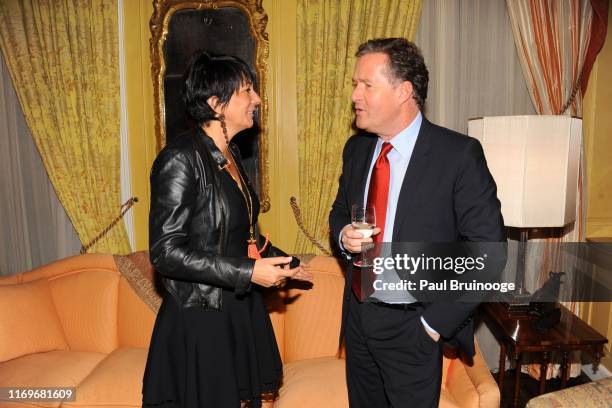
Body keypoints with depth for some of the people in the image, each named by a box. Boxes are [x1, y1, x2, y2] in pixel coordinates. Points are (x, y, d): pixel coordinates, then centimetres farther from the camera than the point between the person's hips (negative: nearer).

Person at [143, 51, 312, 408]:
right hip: (201, 323, -8)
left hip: (241, 312, 8)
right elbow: (166, 252, -21)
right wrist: (248, 272, -23)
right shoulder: (181, 158, -18)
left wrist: (281, 262, 15)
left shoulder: (230, 155, 7)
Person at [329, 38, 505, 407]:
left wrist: (436, 322, -15)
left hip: (412, 326, -5)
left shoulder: (459, 154, -16)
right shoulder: (356, 148, 2)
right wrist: (344, 236, -9)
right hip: (358, 317, 6)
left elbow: (487, 248, -15)